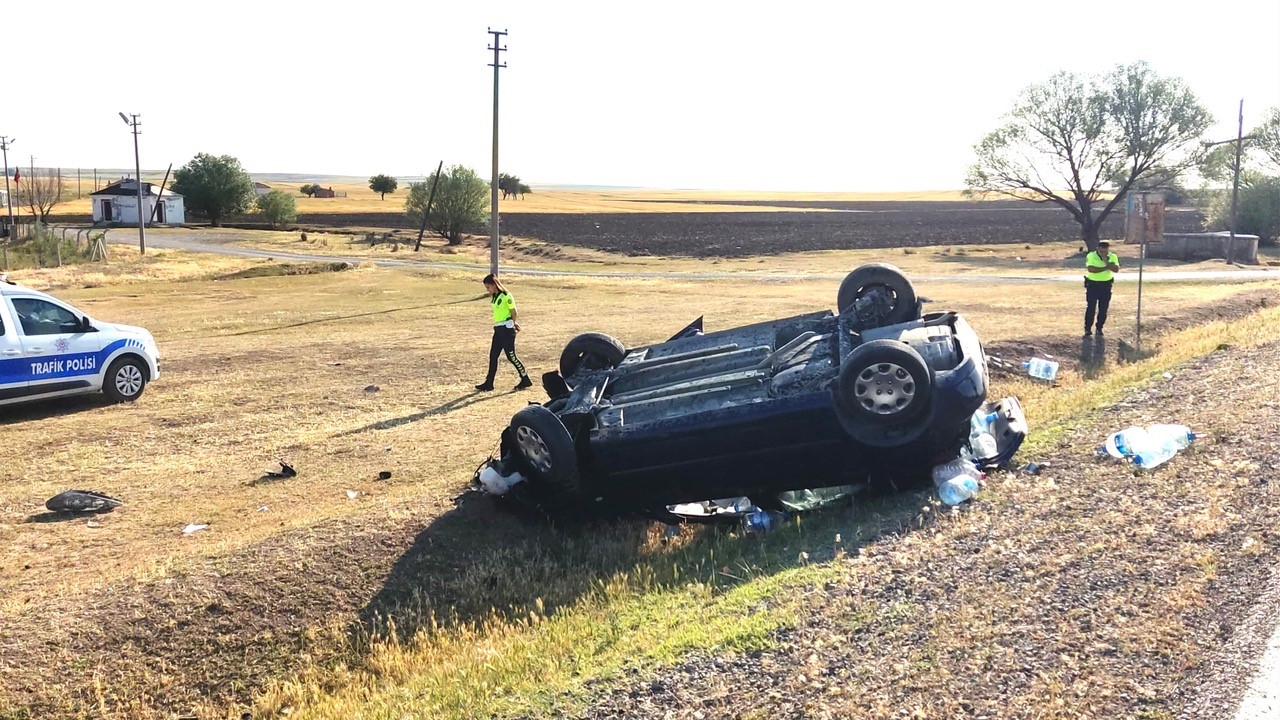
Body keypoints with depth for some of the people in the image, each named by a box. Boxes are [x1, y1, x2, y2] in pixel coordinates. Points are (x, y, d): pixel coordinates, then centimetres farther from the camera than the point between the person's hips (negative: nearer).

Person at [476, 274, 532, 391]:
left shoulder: (506, 296, -13)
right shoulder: (495, 298, 13)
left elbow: (513, 312, -8)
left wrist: (512, 325, 7)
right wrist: (514, 324, 8)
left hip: (507, 329, -9)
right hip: (498, 330, 9)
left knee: (511, 356, -3)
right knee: (493, 356, 7)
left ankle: (525, 380, 9)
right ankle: (488, 383, 12)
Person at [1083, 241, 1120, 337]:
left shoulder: (1113, 257, 0)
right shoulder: (1091, 256, -8)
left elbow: (1116, 269, -12)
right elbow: (1090, 269, -22)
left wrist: (1106, 262, -22)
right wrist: (1105, 268, -16)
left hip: (1106, 285, 3)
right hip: (1092, 284, -3)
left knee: (1103, 308, 5)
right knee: (1091, 307, -4)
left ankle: (1099, 328, 16)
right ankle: (1088, 329, 1)